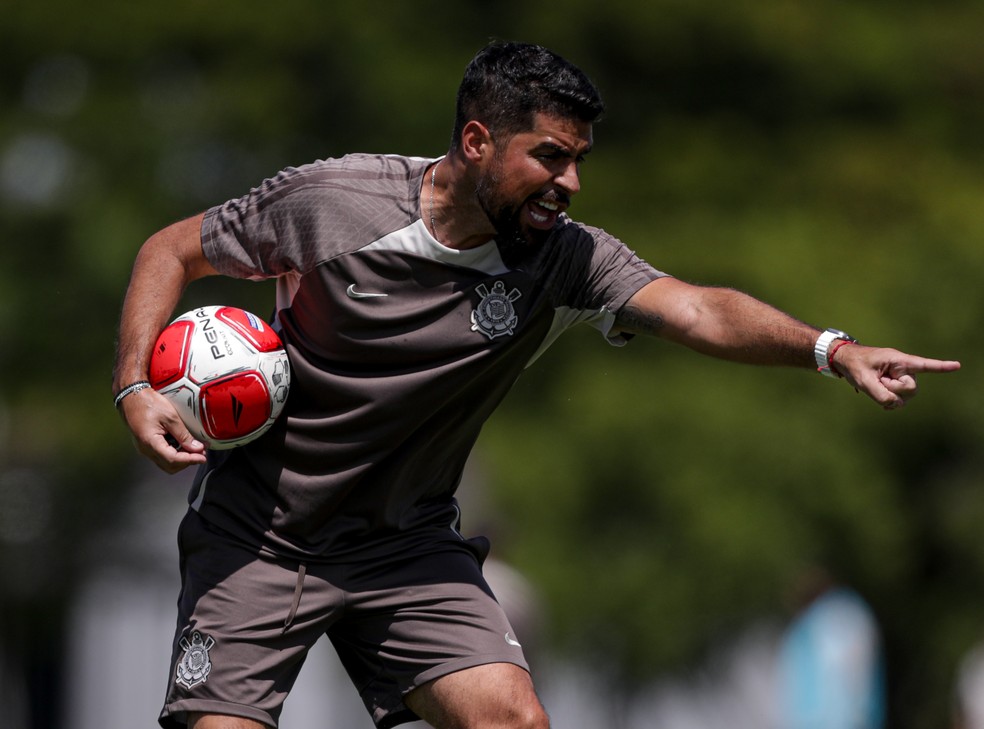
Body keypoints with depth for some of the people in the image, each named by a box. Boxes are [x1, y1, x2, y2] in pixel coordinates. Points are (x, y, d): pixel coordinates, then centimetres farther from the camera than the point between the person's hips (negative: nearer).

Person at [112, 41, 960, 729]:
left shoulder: (563, 258, -12)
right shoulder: (326, 200, -16)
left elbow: (696, 310, -27)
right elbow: (172, 251, -2)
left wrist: (831, 348, -43)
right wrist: (136, 388, -15)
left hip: (407, 545, 2)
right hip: (255, 536, -2)